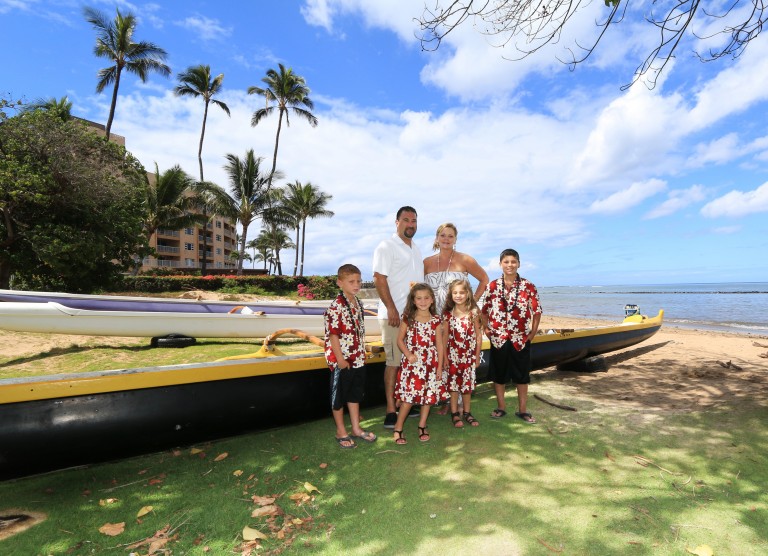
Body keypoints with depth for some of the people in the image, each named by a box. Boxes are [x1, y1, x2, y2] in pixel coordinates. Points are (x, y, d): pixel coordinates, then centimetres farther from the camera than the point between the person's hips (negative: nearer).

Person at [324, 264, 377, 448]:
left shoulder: (358, 303, 6)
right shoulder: (336, 306, -19)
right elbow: (333, 334, -20)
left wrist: (362, 353, 12)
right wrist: (340, 359, -19)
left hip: (358, 358, 8)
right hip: (342, 360, -8)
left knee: (356, 392, 19)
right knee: (339, 395, 9)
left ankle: (356, 428, 35)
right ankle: (341, 432, 26)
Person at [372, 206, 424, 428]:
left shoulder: (415, 248, 18)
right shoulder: (386, 246, -6)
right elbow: (379, 279, -13)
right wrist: (392, 309, -18)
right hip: (394, 314, -7)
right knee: (394, 361, -3)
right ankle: (391, 411, 6)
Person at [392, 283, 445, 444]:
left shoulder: (436, 320, 0)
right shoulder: (408, 318, -2)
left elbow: (439, 344, 2)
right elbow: (400, 340, 1)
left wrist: (440, 366, 1)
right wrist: (408, 354, -14)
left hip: (430, 363, 2)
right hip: (411, 363, -2)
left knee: (428, 395, 10)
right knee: (408, 396, -3)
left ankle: (422, 426, 29)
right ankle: (398, 428, 14)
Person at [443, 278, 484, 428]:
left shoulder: (473, 313, -5)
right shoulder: (448, 314, -4)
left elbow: (478, 335, -1)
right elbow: (445, 336, -2)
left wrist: (477, 356, -1)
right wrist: (444, 356, -4)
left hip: (469, 355, 0)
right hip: (453, 355, 0)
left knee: (467, 384, 12)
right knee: (453, 383, 7)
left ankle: (467, 412, 27)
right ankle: (455, 413, 19)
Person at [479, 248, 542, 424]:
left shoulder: (528, 287, -4)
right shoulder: (492, 286, -1)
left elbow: (537, 311, 0)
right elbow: (483, 309, 7)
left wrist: (532, 333, -3)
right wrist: (487, 329, 2)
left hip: (520, 339, -1)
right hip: (498, 339, 1)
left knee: (522, 376, 10)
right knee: (498, 375, 11)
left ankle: (522, 409, 25)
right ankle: (501, 407, 28)